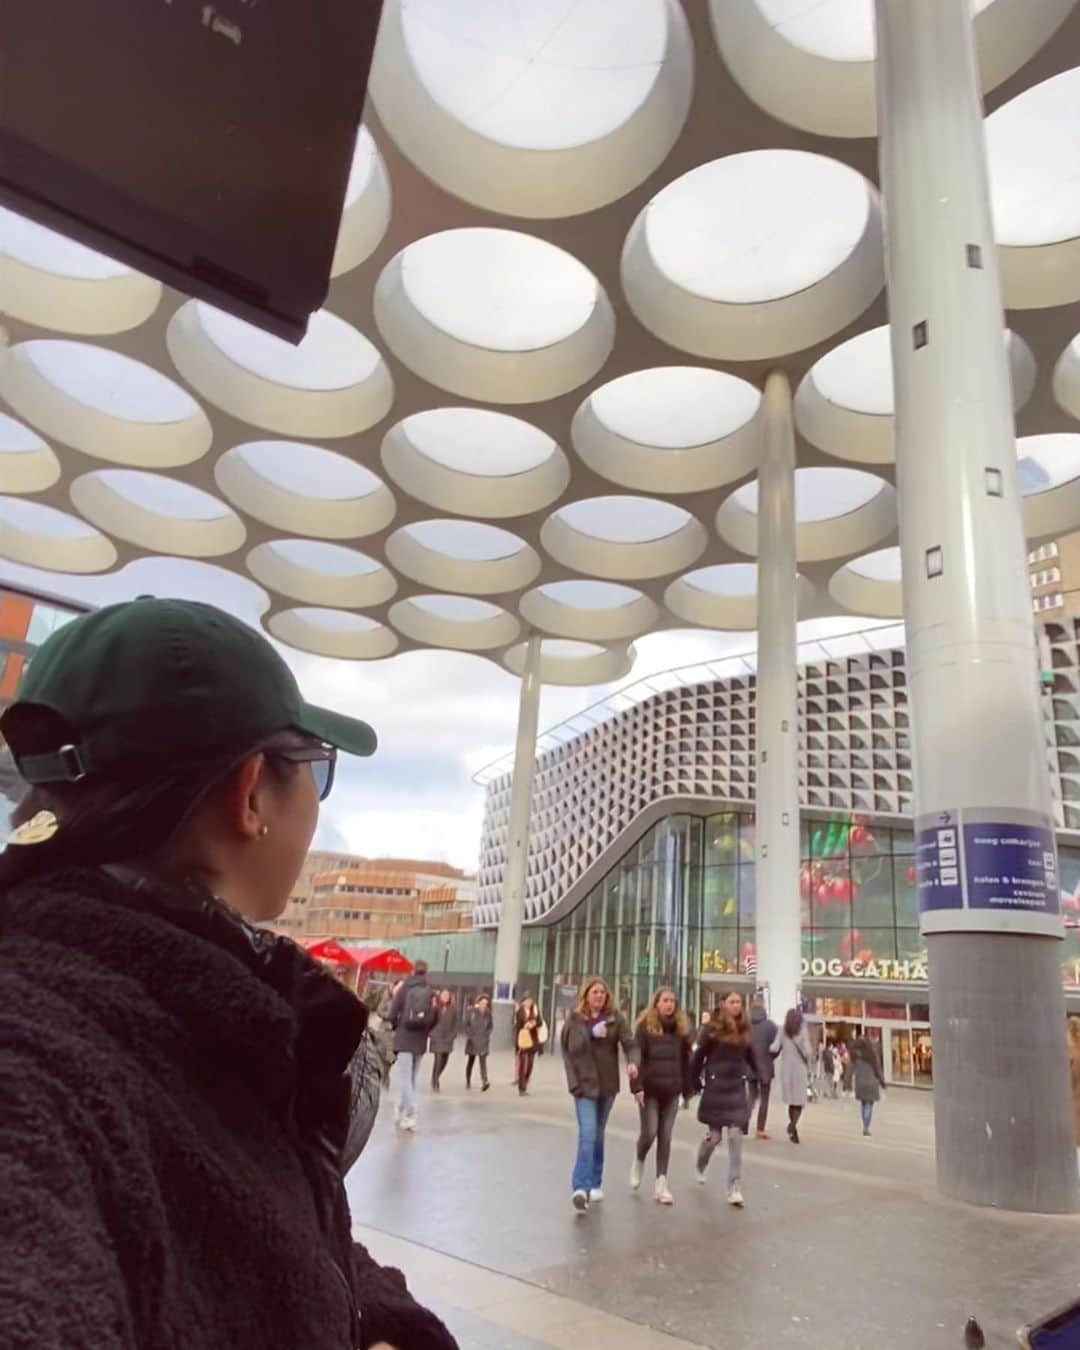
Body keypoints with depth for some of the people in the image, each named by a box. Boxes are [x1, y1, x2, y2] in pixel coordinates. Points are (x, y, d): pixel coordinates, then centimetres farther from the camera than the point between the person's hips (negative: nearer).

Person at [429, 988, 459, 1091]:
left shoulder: (453, 1009, 4)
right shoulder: (435, 1008, -5)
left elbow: (455, 1024, 7)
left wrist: (452, 1036, -2)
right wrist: (432, 1034, -9)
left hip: (448, 1039, 3)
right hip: (437, 1038, -3)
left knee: (445, 1060, 5)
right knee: (438, 1059, -11)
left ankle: (436, 1078, 29)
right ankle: (435, 1082, 3)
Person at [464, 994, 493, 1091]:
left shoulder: (488, 1014, 0)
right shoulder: (472, 1011, -6)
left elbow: (490, 1026, 11)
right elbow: (466, 1023, -1)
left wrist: (487, 1034, -1)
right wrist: (469, 1034, -7)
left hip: (483, 1041, 0)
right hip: (472, 1040, 0)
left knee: (483, 1061, -13)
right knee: (470, 1061, 11)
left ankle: (484, 1081, -22)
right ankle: (468, 1081, 24)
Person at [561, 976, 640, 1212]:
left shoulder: (616, 1018, -2)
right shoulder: (575, 1019, -3)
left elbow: (630, 1042, -12)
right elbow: (568, 1050, 0)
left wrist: (632, 1062, -32)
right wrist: (574, 1082, -6)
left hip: (607, 1084, 2)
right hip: (585, 1085, -2)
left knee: (598, 1136, 16)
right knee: (587, 1135, -14)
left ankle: (594, 1184, 29)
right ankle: (580, 1188, -17)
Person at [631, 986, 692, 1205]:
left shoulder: (681, 1028, 7)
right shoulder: (645, 1026, -5)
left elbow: (685, 1061, 10)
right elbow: (638, 1057, -9)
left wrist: (687, 1090, 9)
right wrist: (638, 1086, -16)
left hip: (671, 1090, 3)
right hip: (650, 1089, -3)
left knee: (665, 1137, 4)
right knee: (649, 1132, -3)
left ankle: (661, 1183, 11)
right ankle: (638, 1163, 27)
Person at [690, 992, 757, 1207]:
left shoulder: (744, 1030, 4)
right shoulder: (713, 1029, -10)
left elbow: (750, 1058, 14)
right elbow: (698, 1057, -6)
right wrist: (696, 1084, -2)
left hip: (737, 1089, 3)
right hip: (715, 1088, -3)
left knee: (736, 1136, -4)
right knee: (715, 1135, 5)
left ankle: (735, 1190, 0)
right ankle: (701, 1166, 37)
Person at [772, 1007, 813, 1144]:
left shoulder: (782, 1031, 0)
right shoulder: (802, 1031, -5)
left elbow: (774, 1048, -11)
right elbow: (806, 1052, -10)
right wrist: (808, 1069, 4)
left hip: (786, 1068, 3)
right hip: (800, 1068, -3)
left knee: (791, 1100, 14)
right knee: (799, 1100, 3)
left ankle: (793, 1131, 15)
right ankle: (793, 1124, -20)